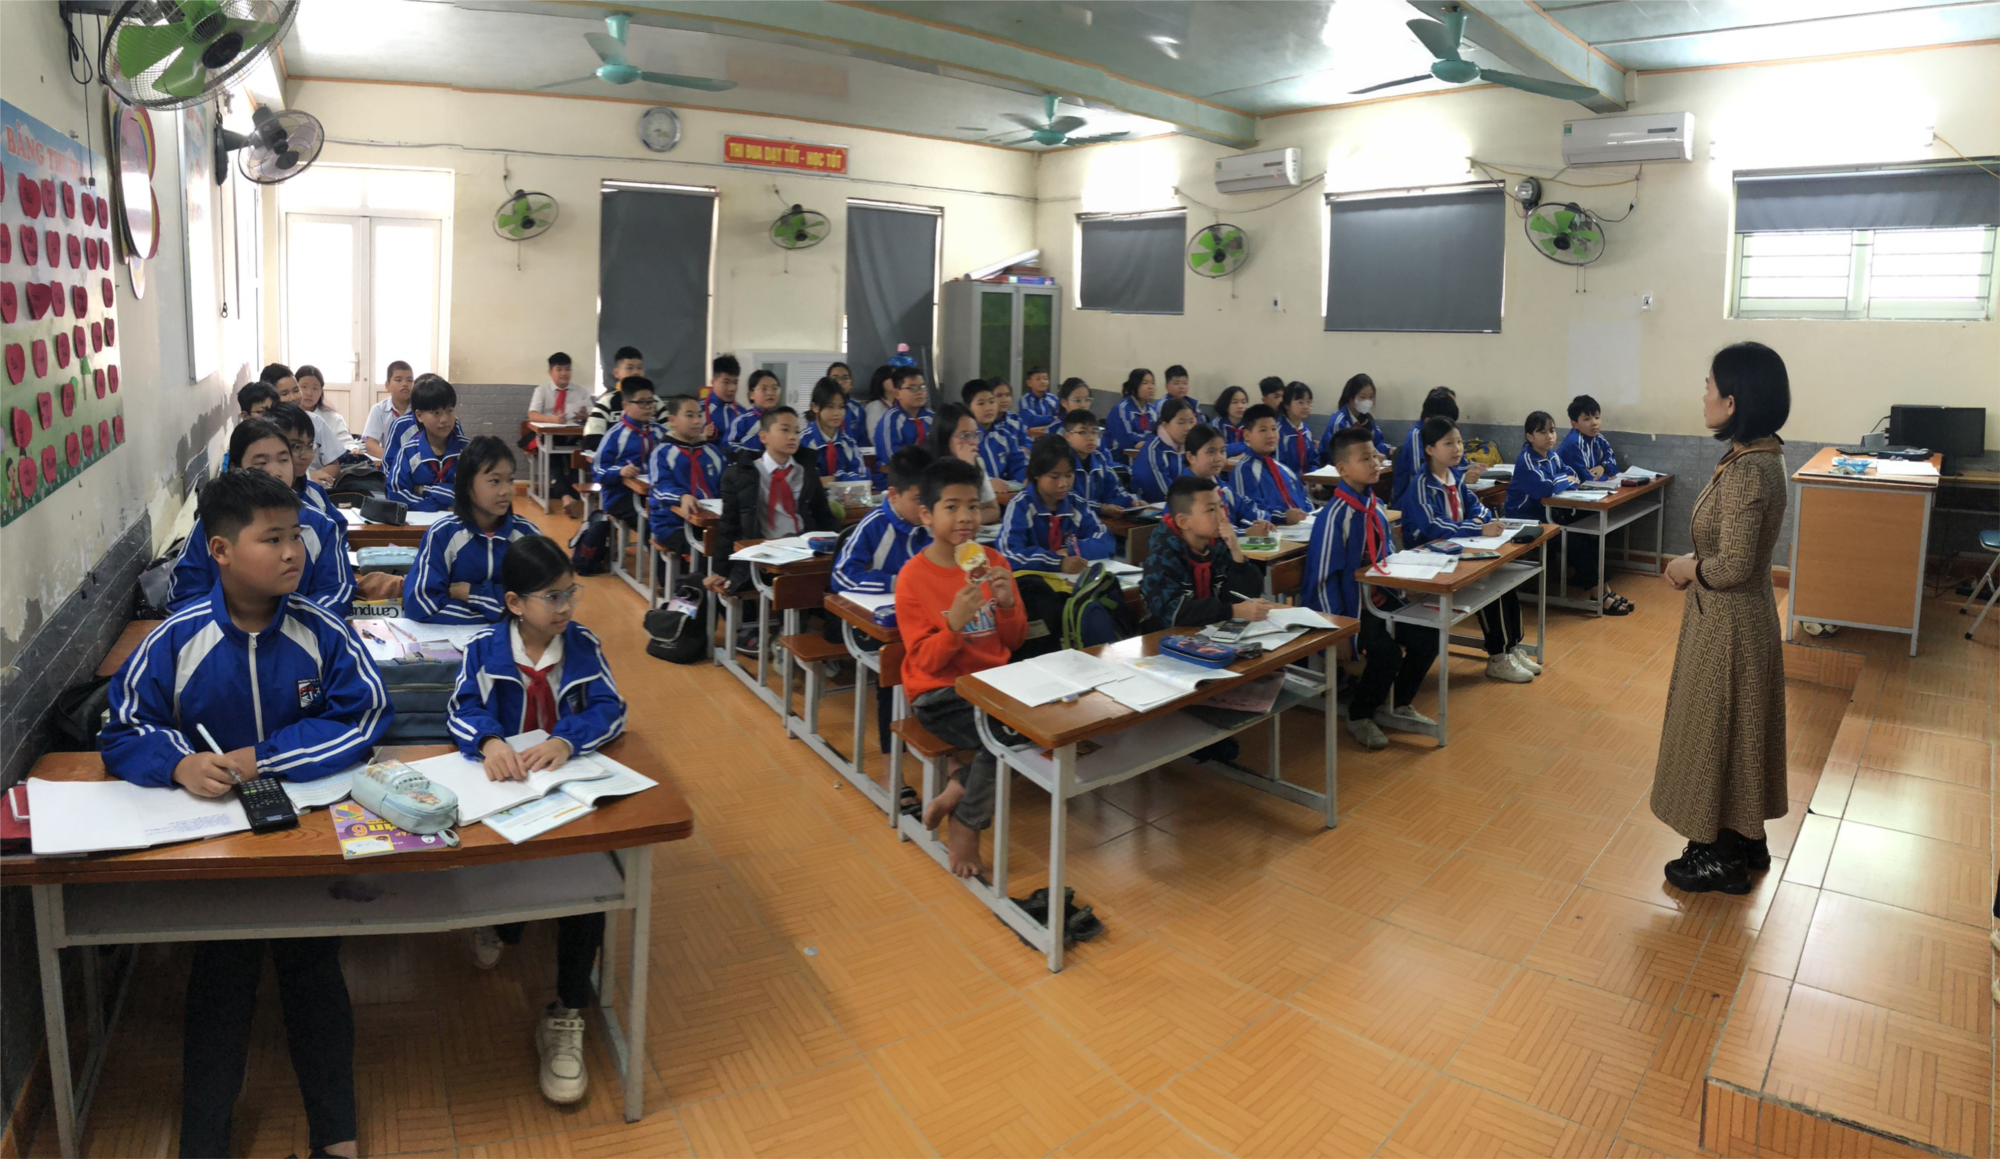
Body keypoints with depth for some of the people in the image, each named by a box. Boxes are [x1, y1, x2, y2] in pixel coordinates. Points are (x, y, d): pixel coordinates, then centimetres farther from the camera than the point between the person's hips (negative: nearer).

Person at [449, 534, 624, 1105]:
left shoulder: (583, 645, -1)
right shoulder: (484, 650, -1)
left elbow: (609, 709, -9)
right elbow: (463, 710, -11)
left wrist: (565, 741, -29)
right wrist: (489, 742, -35)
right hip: (502, 780, 0)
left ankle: (567, 1014, -11)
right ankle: (503, 921, 15)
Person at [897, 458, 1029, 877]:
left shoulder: (992, 562, 4)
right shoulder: (913, 576, -9)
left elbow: (1015, 641, 8)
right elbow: (925, 661, -11)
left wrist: (1007, 604, -12)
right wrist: (955, 622, -29)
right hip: (939, 693, -5)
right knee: (1005, 736, -29)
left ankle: (958, 786, 0)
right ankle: (966, 826, -3)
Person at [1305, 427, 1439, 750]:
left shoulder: (1376, 506, 5)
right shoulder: (1335, 515, -19)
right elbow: (1324, 577, -18)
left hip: (1380, 597, 8)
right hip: (1351, 605, -8)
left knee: (1427, 637, -4)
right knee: (1387, 652, -25)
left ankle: (1396, 706, 19)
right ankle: (1358, 716, 3)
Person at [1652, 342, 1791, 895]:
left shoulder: (1747, 470, -26)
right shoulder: (1762, 455, 3)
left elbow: (1732, 567, -27)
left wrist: (1687, 568, -10)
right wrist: (1696, 563, 5)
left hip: (1727, 624, -9)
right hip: (1744, 616, 9)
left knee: (1714, 732, 6)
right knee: (1737, 730, 22)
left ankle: (1721, 858, 23)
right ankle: (1748, 840, 38)